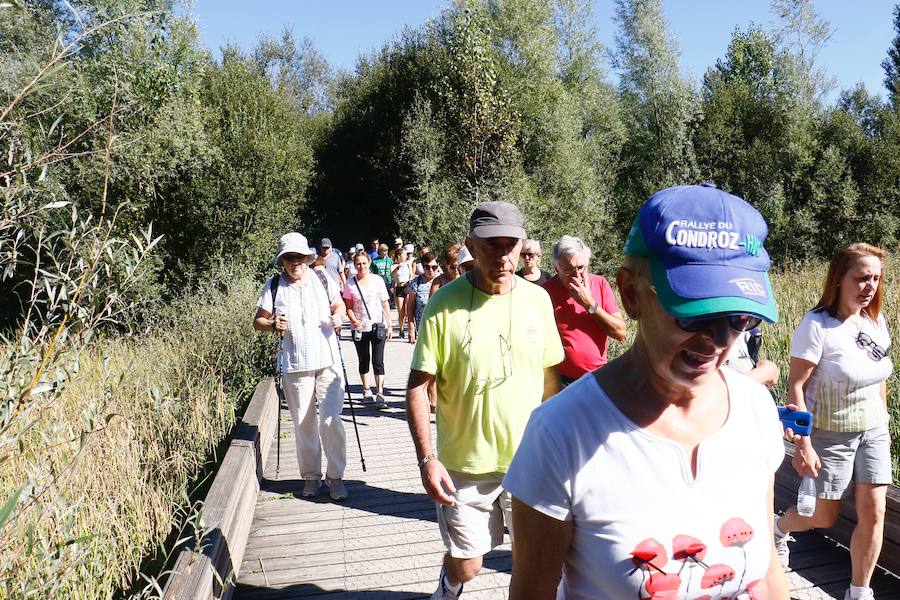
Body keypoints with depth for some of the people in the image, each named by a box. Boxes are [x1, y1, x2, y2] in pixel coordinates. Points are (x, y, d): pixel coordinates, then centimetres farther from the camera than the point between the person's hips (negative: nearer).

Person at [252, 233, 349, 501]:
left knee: (331, 420, -3)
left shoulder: (323, 280, 4)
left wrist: (338, 316, -4)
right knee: (303, 423, 9)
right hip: (295, 365, 0)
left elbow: (339, 305, 19)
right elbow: (257, 321, 4)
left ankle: (335, 476, 11)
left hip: (328, 361, 0)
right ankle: (310, 475, 25)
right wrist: (273, 325, -17)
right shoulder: (274, 286, 1)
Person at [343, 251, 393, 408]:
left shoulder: (378, 280, 0)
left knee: (378, 361, -6)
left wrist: (389, 326, 0)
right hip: (360, 328, 1)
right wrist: (354, 320, -16)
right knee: (363, 361, 13)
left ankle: (379, 394, -4)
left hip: (378, 326, -1)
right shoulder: (350, 283, -1)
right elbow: (348, 306, 2)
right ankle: (367, 391, 26)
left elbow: (385, 304, 3)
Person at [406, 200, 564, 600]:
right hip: (465, 463, -2)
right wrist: (427, 458, -18)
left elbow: (549, 376, 8)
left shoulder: (538, 299, -2)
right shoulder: (446, 303, -14)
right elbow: (418, 387, -11)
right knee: (464, 563, 12)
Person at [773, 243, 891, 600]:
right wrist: (802, 445, -21)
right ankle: (779, 528, 41)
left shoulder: (875, 321, 0)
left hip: (872, 431, 5)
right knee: (824, 518, 9)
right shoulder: (817, 326, -20)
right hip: (830, 434, -5)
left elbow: (879, 378, 12)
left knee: (874, 513, 3)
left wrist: (884, 425, 16)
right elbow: (796, 387, -20)